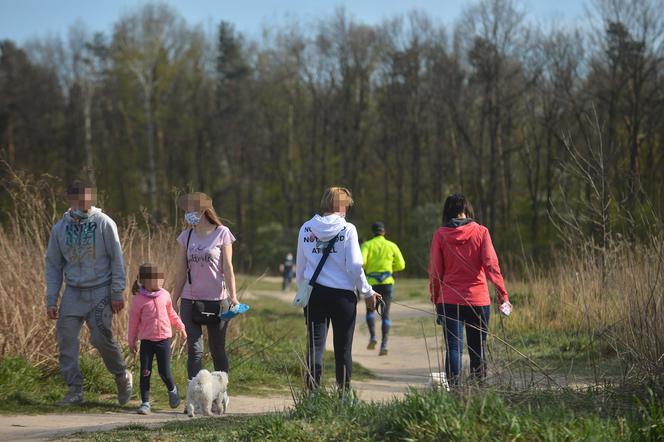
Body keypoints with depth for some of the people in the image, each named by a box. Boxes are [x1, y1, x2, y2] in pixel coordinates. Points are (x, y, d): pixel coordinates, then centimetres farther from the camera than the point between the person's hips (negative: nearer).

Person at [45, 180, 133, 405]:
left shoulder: (104, 224, -5)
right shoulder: (60, 228, 3)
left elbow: (116, 259, -2)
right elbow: (53, 266, 10)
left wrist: (117, 292, -7)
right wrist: (51, 300, 5)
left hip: (100, 291, -4)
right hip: (73, 292, 4)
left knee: (101, 338, -12)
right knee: (66, 340, -5)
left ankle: (122, 376, 14)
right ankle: (74, 389, 5)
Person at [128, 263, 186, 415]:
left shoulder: (164, 295, 3)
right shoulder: (138, 299, -8)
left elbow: (171, 313, 21)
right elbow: (133, 321, -1)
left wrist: (180, 327, 28)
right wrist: (131, 341, 2)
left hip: (164, 339, 2)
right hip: (147, 341, -2)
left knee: (164, 372, 4)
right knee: (145, 373, -1)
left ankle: (172, 389, 34)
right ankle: (145, 402, 6)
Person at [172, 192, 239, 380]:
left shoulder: (222, 233, -2)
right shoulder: (186, 236, 7)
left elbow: (227, 267, -3)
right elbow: (181, 271, 11)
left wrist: (232, 296, -10)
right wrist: (174, 299, 10)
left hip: (217, 300, -2)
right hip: (190, 301, 2)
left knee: (218, 349, 7)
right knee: (194, 350, -3)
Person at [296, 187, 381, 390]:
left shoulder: (306, 228, 4)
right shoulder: (347, 229, -6)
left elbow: (300, 266, 9)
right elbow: (355, 266, -8)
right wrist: (368, 292, 4)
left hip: (314, 294, 2)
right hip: (342, 294, -2)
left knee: (314, 345, 3)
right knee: (343, 347, 8)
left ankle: (313, 391, -3)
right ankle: (344, 392, 14)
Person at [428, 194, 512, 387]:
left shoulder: (440, 234, 0)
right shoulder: (480, 232, -1)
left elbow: (435, 272, 0)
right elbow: (491, 264, -9)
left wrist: (435, 299, 9)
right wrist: (502, 294, -9)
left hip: (448, 301, 0)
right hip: (478, 300, 0)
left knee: (453, 348, -1)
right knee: (478, 347, 10)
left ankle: (453, 388, -11)